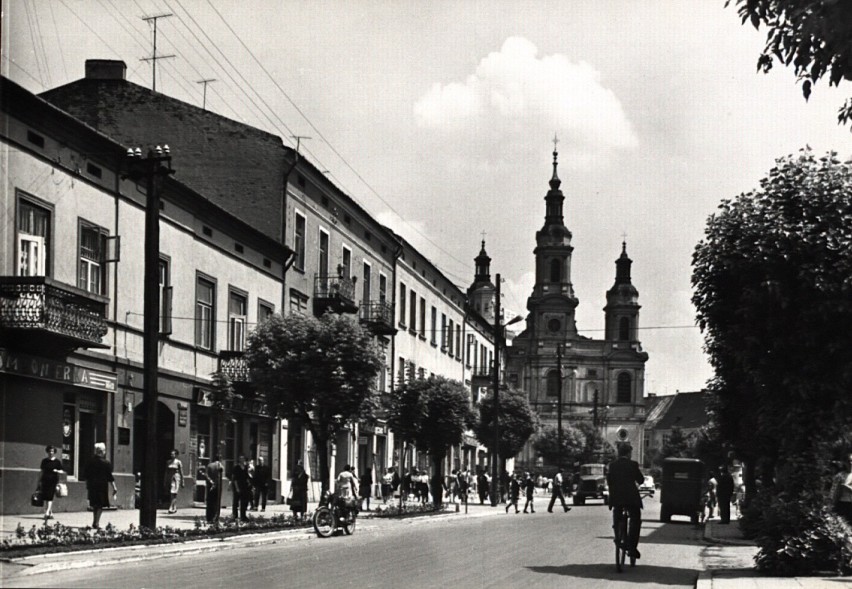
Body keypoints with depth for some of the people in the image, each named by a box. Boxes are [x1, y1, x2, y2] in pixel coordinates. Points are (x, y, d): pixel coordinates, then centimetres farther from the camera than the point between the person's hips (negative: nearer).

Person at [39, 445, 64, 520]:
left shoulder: (57, 461, 3)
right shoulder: (44, 461, 12)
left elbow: (61, 471, 5)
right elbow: (42, 471, 18)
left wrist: (57, 471, -16)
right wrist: (40, 481, 15)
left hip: (53, 481, -4)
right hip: (45, 481, 4)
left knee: (50, 498, -12)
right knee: (45, 498, 2)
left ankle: (47, 513, -18)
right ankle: (50, 513, 10)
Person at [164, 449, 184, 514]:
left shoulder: (178, 462, -4)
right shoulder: (168, 462, 10)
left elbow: (181, 472, -1)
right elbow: (166, 472, 15)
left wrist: (182, 482, -1)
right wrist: (165, 482, 14)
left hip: (176, 479, -5)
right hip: (169, 479, 6)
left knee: (173, 494, -15)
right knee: (171, 494, 8)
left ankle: (171, 508, -18)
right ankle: (175, 508, 17)